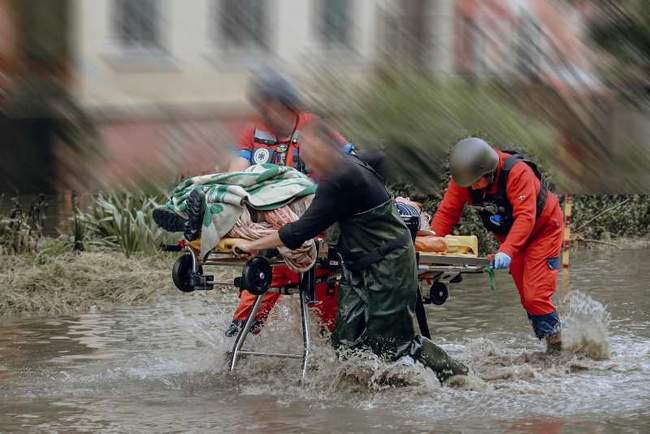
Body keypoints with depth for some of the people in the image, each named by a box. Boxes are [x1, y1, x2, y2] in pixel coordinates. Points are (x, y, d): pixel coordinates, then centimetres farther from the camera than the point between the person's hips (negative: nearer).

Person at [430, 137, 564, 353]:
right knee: (526, 296, 6)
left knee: (535, 295, -16)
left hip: (543, 229, -7)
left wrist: (507, 251, -52)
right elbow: (447, 212, -12)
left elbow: (526, 217, -41)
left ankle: (555, 347, -9)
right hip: (510, 236, 7)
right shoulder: (463, 178, -17)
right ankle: (550, 343, 15)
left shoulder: (518, 172, -35)